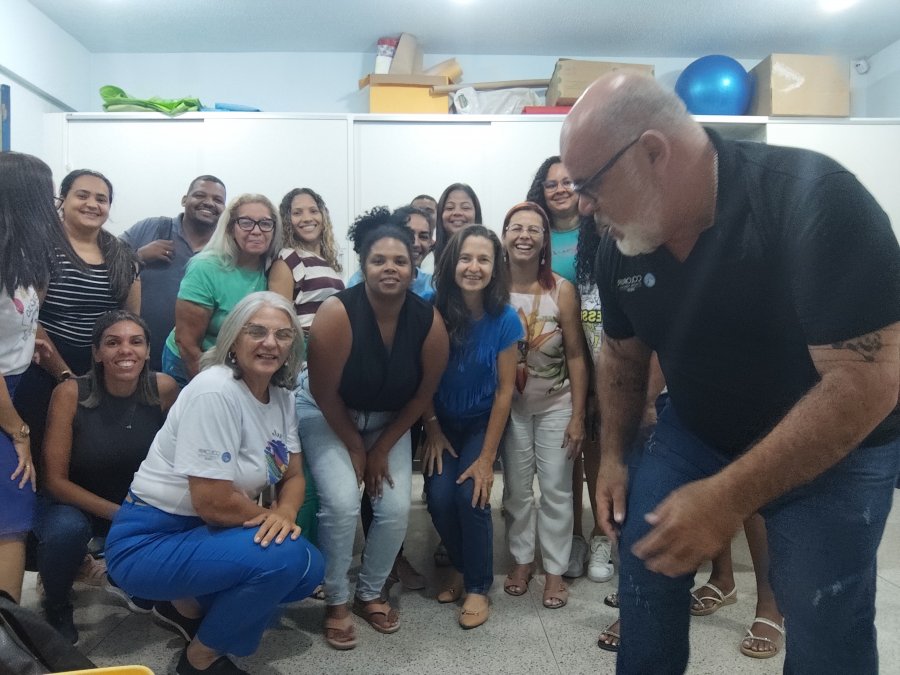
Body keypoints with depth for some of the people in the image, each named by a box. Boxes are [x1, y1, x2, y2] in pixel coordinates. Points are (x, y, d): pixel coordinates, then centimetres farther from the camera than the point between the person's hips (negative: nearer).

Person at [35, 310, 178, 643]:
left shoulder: (164, 388, -17)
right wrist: (119, 514, -27)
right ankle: (56, 606, 1)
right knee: (67, 528, -34)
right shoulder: (70, 394, -21)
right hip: (73, 502, -2)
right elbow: (55, 479, -18)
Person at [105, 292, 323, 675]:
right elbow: (213, 502, -26)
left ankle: (187, 606, 14)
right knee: (283, 558, -25)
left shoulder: (282, 396, 1)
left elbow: (293, 476, 5)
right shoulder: (214, 392, -24)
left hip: (205, 533, 8)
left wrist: (285, 513, -17)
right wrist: (270, 517, -10)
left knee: (309, 569, -5)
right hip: (148, 542, -8)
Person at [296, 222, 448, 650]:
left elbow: (422, 395, -8)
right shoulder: (337, 313, -30)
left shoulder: (430, 322, -20)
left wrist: (382, 449, -4)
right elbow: (324, 393, -21)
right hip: (326, 414, -3)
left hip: (388, 419, 3)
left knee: (396, 508, -7)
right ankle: (336, 602, 6)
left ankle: (370, 593, 20)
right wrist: (355, 448, -11)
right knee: (342, 503, -18)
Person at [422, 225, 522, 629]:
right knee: (439, 496, -14)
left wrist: (487, 457, -15)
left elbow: (505, 389, -14)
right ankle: (459, 566, 18)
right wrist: (432, 431, -5)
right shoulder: (433, 310, -17)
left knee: (471, 494, -19)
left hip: (482, 421, -1)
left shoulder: (504, 319, -19)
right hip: (441, 420, 1)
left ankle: (477, 586, 5)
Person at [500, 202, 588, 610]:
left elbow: (575, 356, -9)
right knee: (516, 489, 11)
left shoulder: (562, 290, -13)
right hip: (510, 406, 1)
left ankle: (555, 569, 18)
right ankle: (522, 559, 28)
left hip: (556, 405, -1)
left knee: (556, 489, 3)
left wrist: (578, 417, -10)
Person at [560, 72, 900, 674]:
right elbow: (622, 352, 8)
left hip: (838, 450, -4)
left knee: (825, 626, -5)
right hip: (696, 433, 5)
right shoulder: (622, 245, -10)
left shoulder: (812, 198, -29)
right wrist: (613, 456, 3)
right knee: (645, 557, 0)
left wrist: (729, 496, -34)